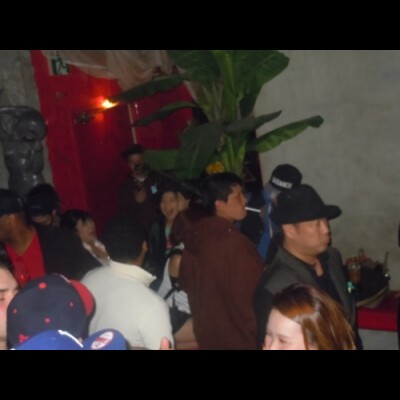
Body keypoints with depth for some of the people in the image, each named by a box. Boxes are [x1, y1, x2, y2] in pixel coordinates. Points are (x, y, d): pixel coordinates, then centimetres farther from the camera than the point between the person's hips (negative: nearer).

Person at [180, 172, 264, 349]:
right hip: (238, 337, -8)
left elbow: (186, 282, 11)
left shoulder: (195, 234, -1)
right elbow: (248, 298, -23)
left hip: (207, 334, 8)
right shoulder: (234, 242, -26)